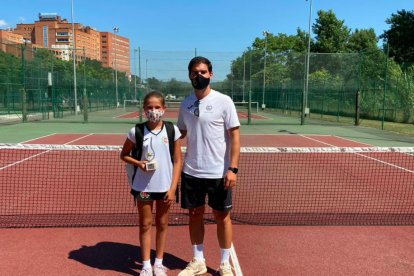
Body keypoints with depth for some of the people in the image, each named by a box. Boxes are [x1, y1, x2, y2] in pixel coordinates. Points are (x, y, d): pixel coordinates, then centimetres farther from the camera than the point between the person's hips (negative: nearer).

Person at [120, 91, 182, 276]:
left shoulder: (172, 130, -6)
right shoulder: (136, 131, -6)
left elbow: (177, 161, -2)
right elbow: (124, 155, 7)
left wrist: (173, 188, -7)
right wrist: (138, 163, -14)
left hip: (165, 186, 1)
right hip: (143, 186, 0)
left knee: (162, 224, 13)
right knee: (145, 224, 10)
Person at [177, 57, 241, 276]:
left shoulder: (224, 101, -8)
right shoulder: (185, 103, 5)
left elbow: (235, 136, -9)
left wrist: (233, 168, -16)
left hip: (218, 172, -4)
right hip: (191, 172, 4)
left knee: (222, 217, 8)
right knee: (195, 216, 13)